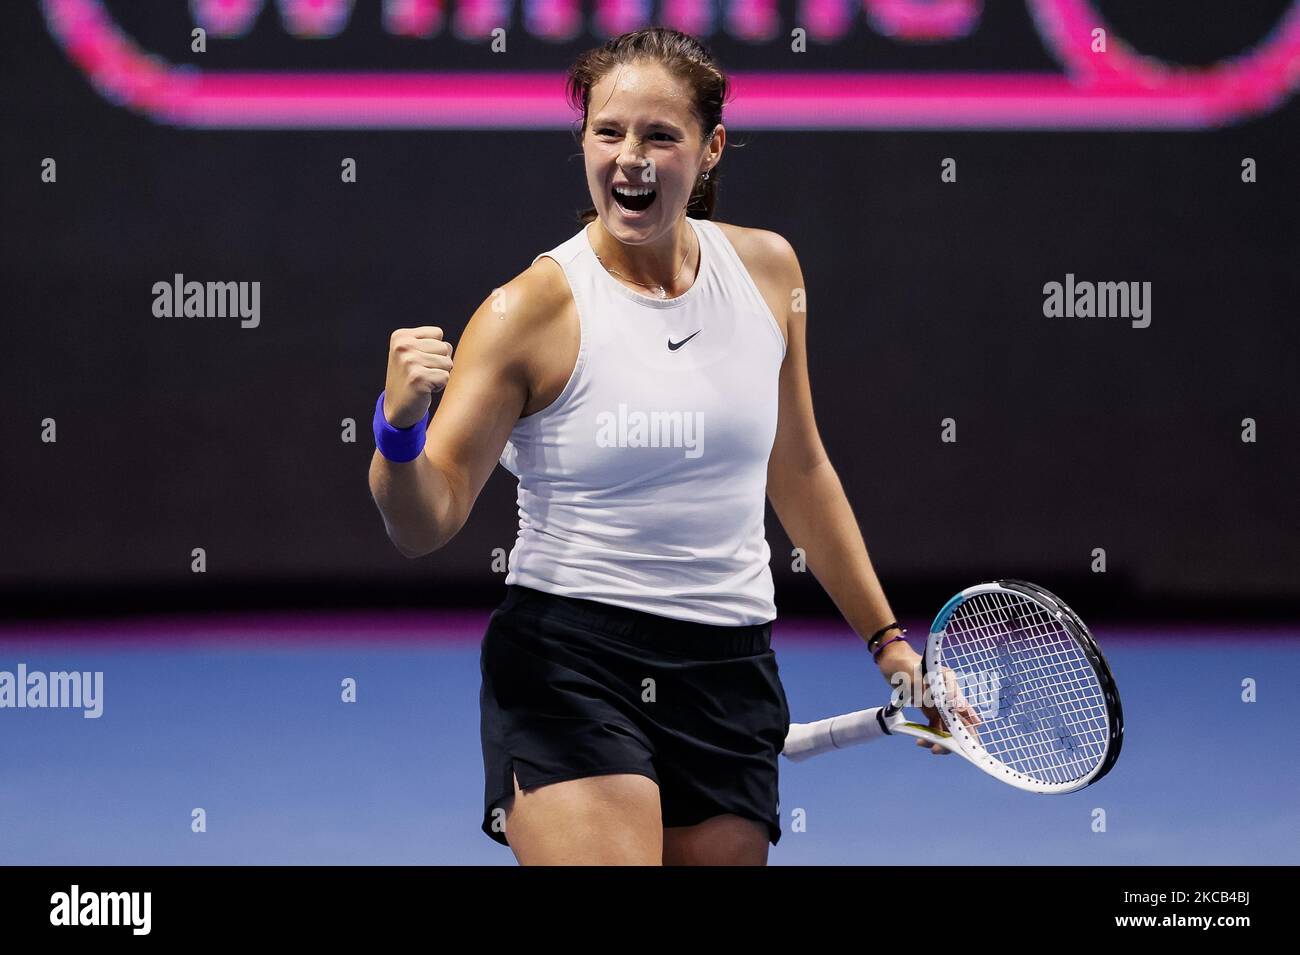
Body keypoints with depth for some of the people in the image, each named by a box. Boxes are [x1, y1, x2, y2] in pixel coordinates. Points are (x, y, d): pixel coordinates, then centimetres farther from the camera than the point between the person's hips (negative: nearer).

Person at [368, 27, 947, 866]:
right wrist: (401, 427, -30)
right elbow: (425, 526, -9)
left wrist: (886, 638, 21)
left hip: (730, 672, 5)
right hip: (567, 672, -4)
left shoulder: (768, 269, 5)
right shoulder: (535, 309, -9)